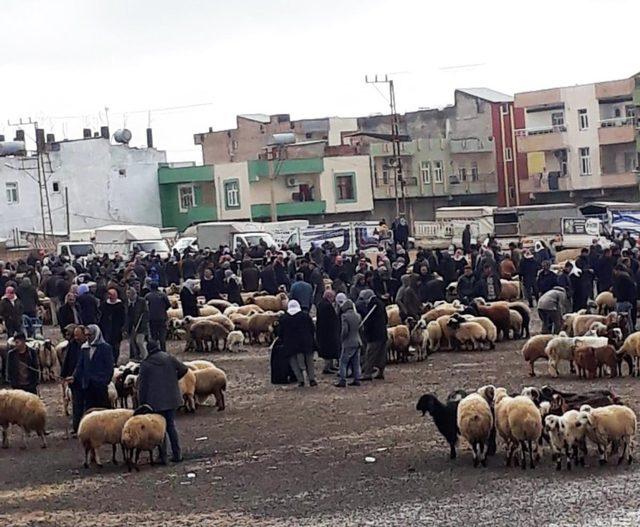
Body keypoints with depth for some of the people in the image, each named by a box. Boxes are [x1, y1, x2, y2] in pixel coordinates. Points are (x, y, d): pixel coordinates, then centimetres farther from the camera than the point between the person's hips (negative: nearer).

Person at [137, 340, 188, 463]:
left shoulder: (145, 364, -5)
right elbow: (183, 369, 4)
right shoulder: (169, 358, 1)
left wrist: (142, 402, 3)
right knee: (171, 426, 14)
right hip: (171, 399, 3)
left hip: (156, 402, -3)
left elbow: (142, 385, -4)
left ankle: (163, 456, 5)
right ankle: (177, 454, 12)